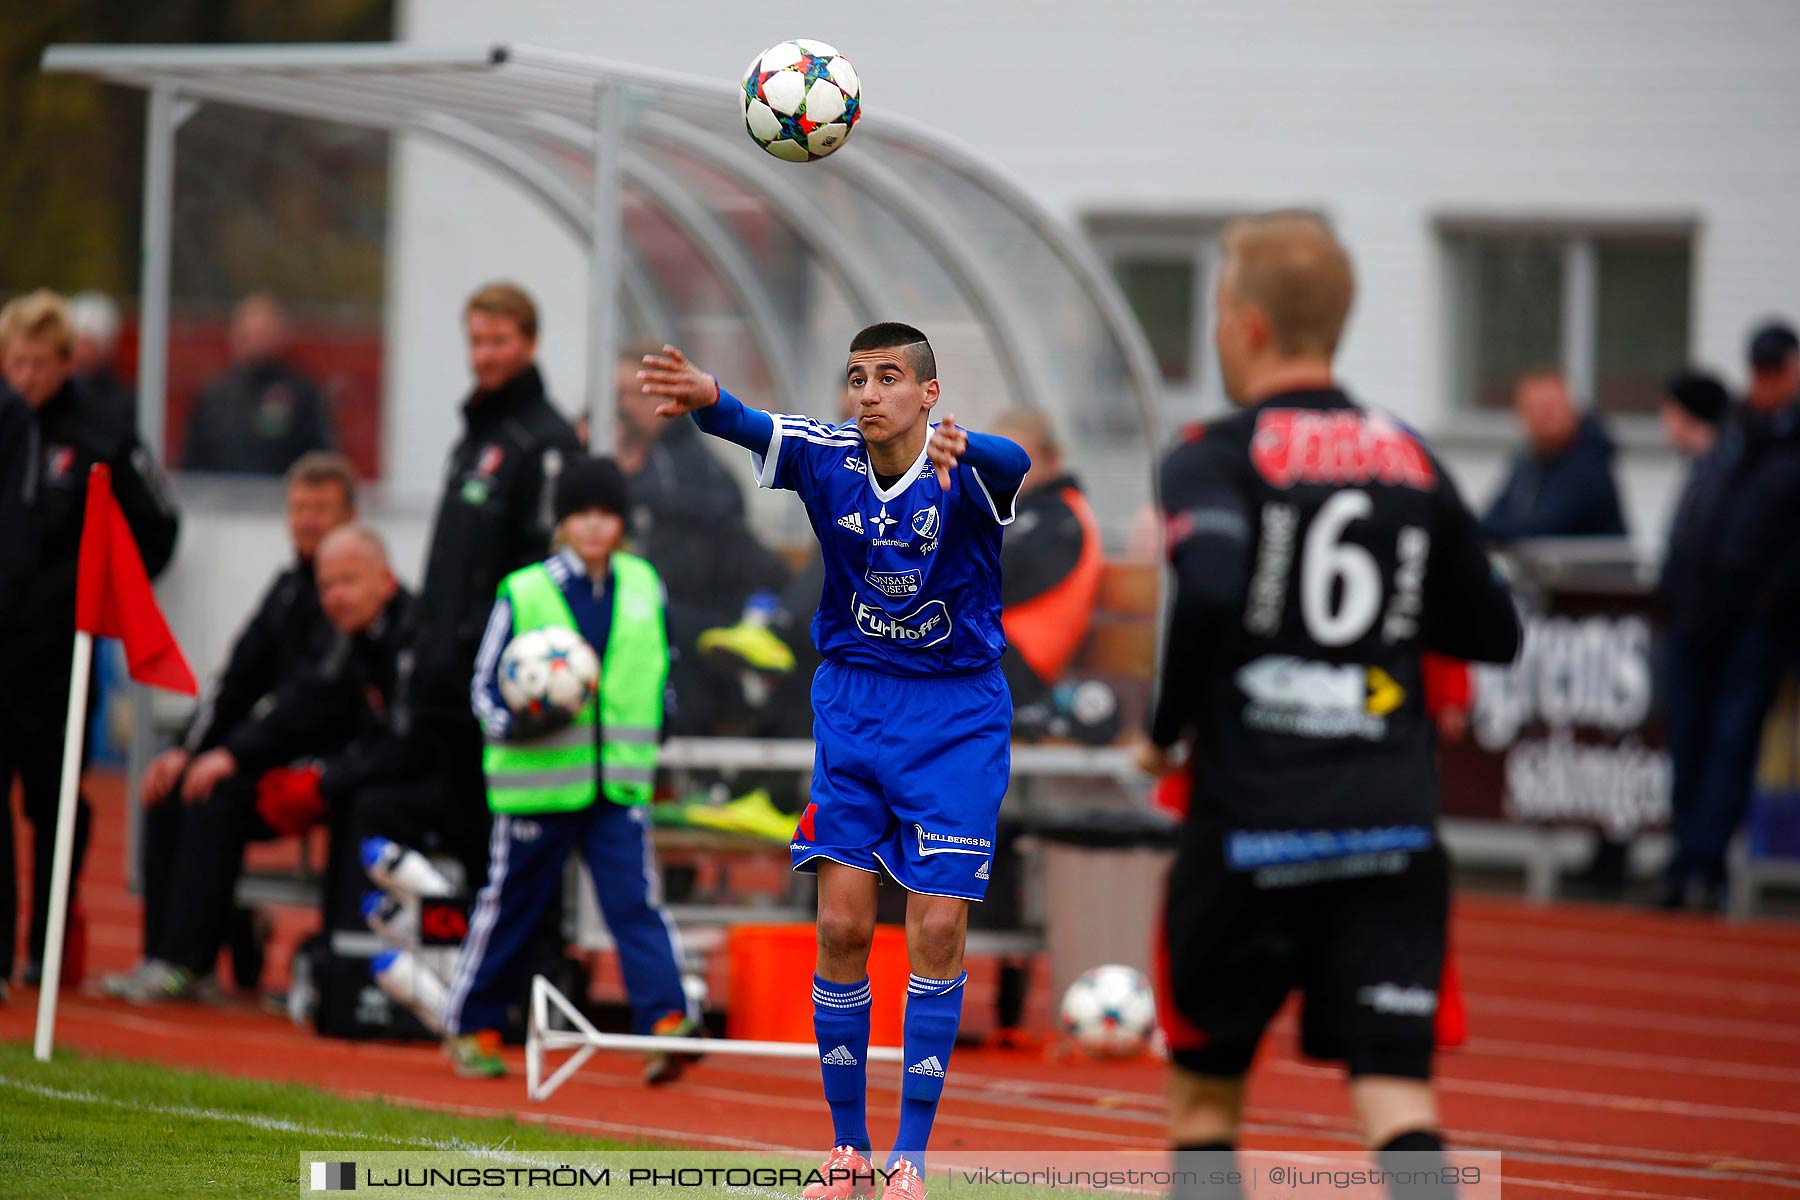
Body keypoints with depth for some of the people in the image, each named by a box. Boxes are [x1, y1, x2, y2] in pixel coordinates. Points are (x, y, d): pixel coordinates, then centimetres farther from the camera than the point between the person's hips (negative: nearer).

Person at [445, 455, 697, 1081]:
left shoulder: (643, 587, 7)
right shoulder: (522, 594, -3)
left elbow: (660, 670, 21)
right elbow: (486, 687, 0)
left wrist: (650, 742, 17)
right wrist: (517, 724, -18)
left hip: (619, 783, 2)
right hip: (538, 781, -2)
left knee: (637, 901, -11)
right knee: (510, 906, 8)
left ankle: (667, 1020, -20)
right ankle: (472, 1029, 22)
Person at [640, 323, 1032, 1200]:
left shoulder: (967, 473, -16)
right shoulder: (828, 457, -9)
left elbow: (1011, 464, -40)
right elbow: (757, 431, -29)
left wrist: (959, 451, -65)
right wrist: (706, 400, -53)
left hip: (957, 714, -2)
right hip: (851, 704, 2)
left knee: (937, 931, -6)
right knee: (842, 925, -2)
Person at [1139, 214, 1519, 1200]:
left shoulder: (1216, 459, -4)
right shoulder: (1411, 462, 11)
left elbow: (1212, 591, -23)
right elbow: (1493, 632, 18)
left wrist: (1167, 728, -8)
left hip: (1252, 826, -3)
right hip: (1394, 830, 3)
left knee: (1204, 1088, 15)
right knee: (1396, 1096, -4)